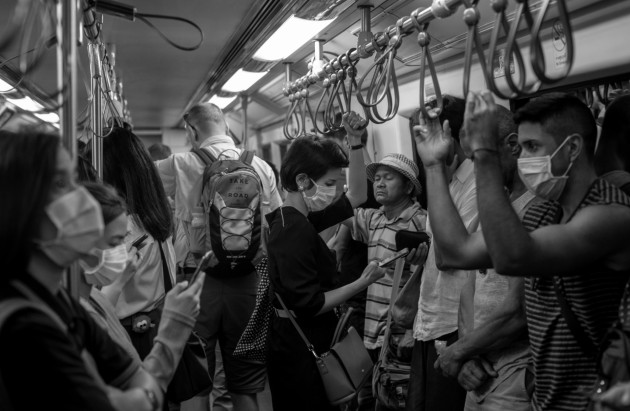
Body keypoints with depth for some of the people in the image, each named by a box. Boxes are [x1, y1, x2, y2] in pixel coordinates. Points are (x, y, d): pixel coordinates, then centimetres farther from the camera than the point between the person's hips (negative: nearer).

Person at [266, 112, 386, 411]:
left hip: (304, 342, 10)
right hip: (300, 348, -10)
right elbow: (310, 304, -24)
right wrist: (362, 283, -16)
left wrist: (355, 140, 4)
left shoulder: (299, 220, 7)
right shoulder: (294, 230, -23)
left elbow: (356, 196, 13)